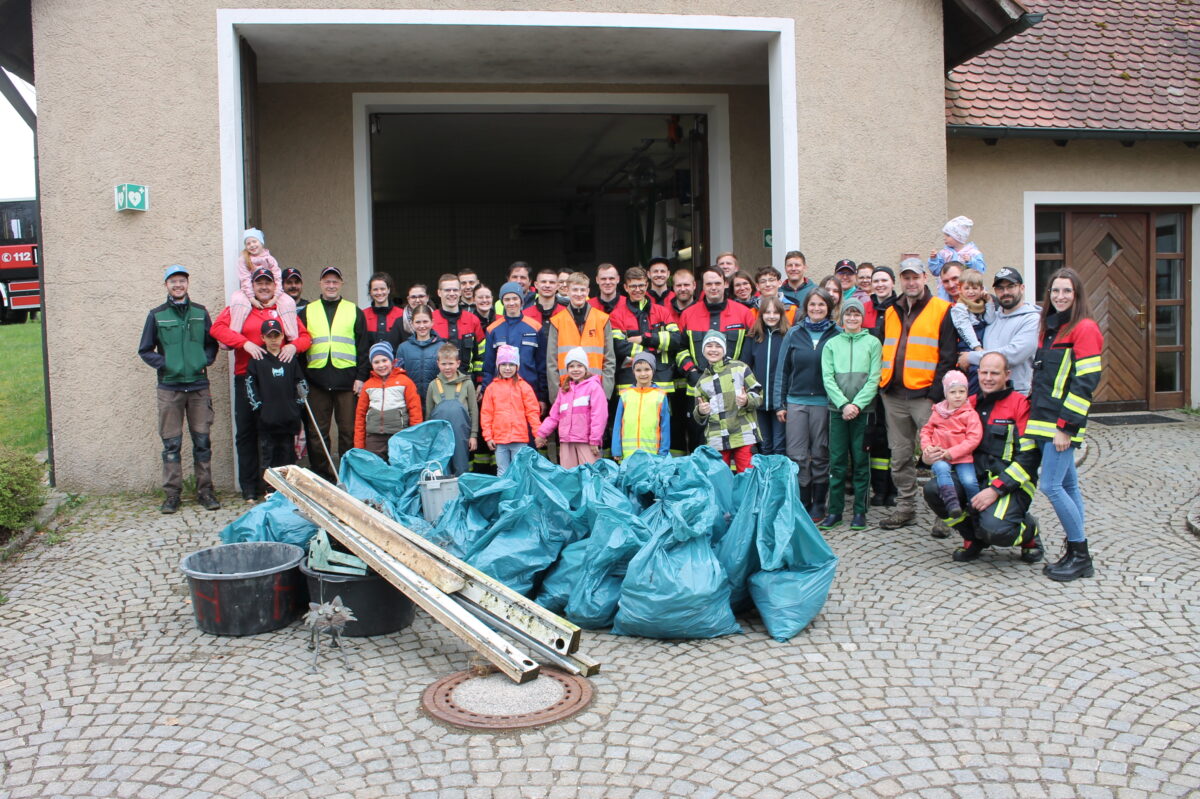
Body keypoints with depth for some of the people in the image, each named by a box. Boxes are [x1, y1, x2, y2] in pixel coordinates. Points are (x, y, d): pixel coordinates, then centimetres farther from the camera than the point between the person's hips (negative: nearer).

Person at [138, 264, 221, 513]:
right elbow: (145, 350, 8)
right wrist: (164, 364, -7)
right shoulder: (157, 315, 5)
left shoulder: (200, 312, 8)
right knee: (171, 443, 2)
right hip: (169, 387, -1)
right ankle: (172, 493, 9)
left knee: (202, 441, 3)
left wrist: (205, 361, -3)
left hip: (199, 385, 1)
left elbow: (212, 343, 15)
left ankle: (204, 490, 11)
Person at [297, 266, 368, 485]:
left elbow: (363, 347, 7)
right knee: (317, 431, 3)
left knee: (349, 430, 2)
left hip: (346, 379, -1)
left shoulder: (354, 312, 11)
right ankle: (322, 477, 11)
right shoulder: (307, 312, 13)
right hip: (316, 380, 1)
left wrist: (361, 376, -3)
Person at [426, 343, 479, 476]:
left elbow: (474, 410, 4)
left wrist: (474, 435, 2)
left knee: (460, 469, 6)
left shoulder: (467, 383, 1)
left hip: (461, 435, -1)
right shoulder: (433, 385, 5)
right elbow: (428, 413, 12)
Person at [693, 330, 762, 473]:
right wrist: (700, 412, -6)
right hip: (716, 439, 4)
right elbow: (700, 418, 18)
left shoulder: (740, 368, 4)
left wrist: (747, 401, -18)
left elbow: (758, 394, 3)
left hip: (744, 435, -3)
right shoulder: (702, 381, 16)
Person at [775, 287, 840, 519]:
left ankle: (818, 506, 16)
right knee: (797, 457, 1)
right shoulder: (794, 334, 6)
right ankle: (802, 504, 12)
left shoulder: (836, 335, 2)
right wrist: (780, 403, 4)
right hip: (796, 402, 1)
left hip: (824, 403, -1)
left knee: (820, 456, 5)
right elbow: (783, 370, 8)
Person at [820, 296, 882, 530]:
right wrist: (843, 404, -11)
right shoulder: (831, 344, 8)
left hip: (863, 409, -1)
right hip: (837, 409, 1)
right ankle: (834, 511, 8)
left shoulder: (873, 343, 5)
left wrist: (857, 404, -12)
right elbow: (828, 378, 1)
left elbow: (874, 379, -2)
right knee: (837, 461, 2)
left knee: (860, 460, 2)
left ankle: (860, 512, 9)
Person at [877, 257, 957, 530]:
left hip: (924, 394, -5)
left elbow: (947, 356, -6)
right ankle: (905, 507, 21)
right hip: (893, 395, 6)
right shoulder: (890, 313, 16)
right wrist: (883, 384, 9)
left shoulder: (941, 311, -1)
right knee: (900, 456, 11)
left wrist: (936, 393, -13)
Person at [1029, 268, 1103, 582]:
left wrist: (1066, 426, -18)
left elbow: (1085, 382, -15)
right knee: (1068, 485, 12)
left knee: (1051, 486, -11)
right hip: (1045, 421, 8)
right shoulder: (1049, 329, 16)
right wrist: (1035, 416, 17)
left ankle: (1080, 555, 2)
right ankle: (1076, 555, 18)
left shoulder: (1084, 328, -10)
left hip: (1064, 423, -8)